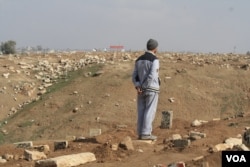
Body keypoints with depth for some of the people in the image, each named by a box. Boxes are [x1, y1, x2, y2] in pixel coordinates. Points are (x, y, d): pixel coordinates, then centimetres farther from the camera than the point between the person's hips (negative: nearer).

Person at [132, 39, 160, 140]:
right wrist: (144, 87, -13)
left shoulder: (139, 59, 10)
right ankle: (146, 134, -5)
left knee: (142, 112, 8)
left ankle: (141, 133, 8)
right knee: (150, 112, -3)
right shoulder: (154, 60, -12)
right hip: (152, 89, -6)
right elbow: (152, 76, -22)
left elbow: (134, 76, 4)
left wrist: (138, 87, -8)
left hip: (141, 90, 6)